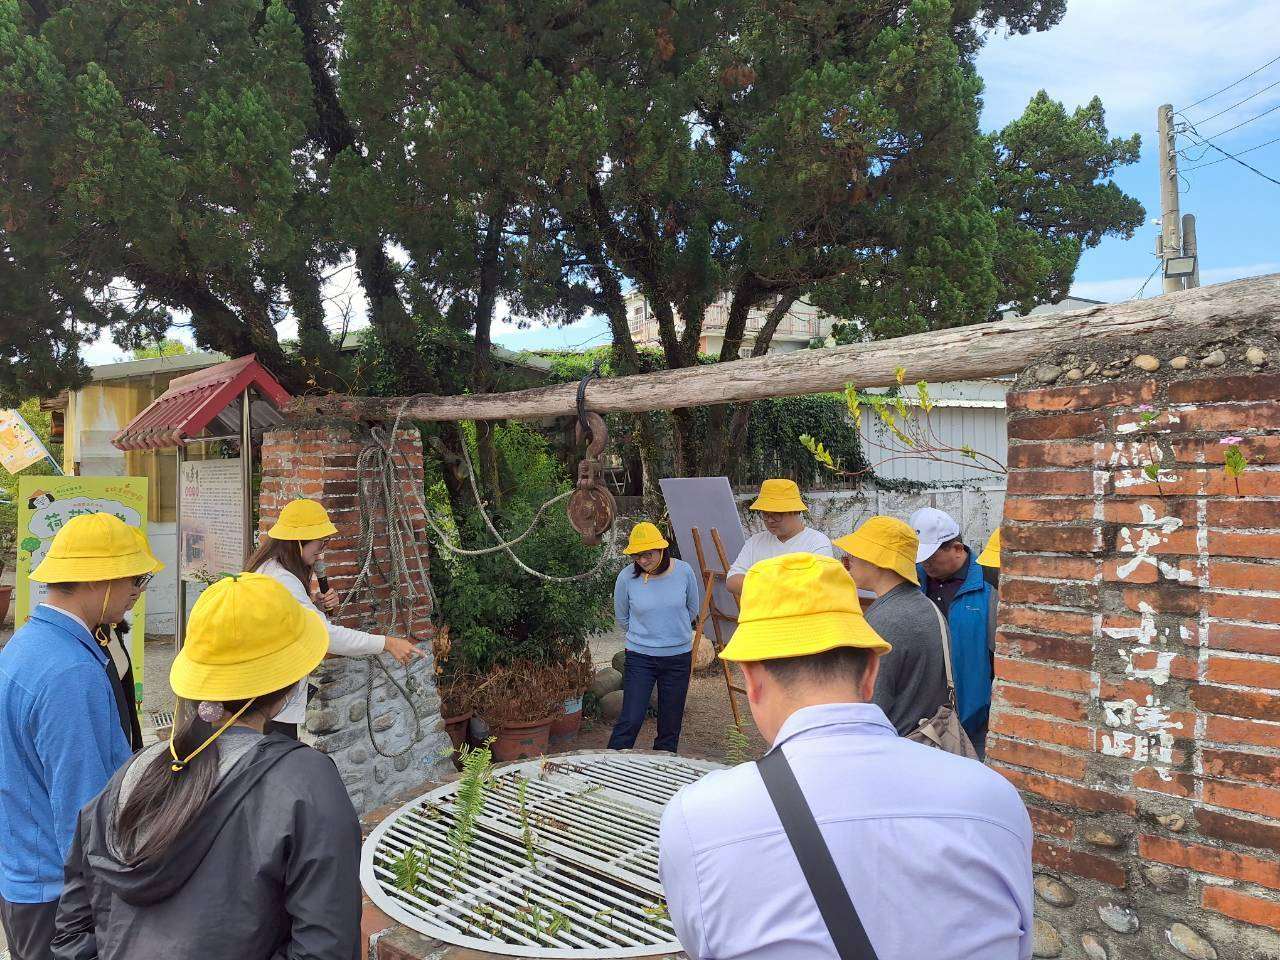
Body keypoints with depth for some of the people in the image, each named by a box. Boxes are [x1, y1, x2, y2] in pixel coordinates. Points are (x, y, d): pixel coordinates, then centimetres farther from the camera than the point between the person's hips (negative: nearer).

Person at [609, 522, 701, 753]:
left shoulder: (684, 571, -8)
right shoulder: (626, 577, -12)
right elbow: (622, 618, 6)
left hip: (678, 657, 2)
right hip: (640, 657, -2)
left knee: (671, 723, 10)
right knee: (630, 720, -6)